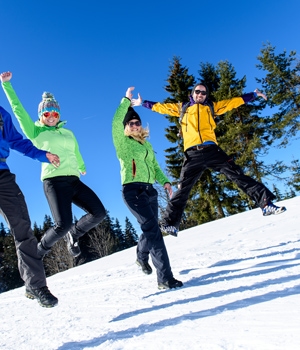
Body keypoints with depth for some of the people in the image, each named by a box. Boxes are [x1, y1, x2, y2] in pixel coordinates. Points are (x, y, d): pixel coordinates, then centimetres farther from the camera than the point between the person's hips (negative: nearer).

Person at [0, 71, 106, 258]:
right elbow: (18, 109, 4)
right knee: (63, 224, -20)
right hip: (54, 181, -5)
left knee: (99, 213, -6)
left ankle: (73, 235, 19)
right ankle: (40, 250, 10)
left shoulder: (68, 133, 22)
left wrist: (82, 168, 51)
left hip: (74, 180, 6)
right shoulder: (36, 132, 10)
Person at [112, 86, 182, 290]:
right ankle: (165, 277, -12)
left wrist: (165, 182, 2)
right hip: (133, 190, -6)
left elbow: (155, 167, 17)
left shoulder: (147, 145, 19)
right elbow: (116, 121, -13)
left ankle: (142, 256, 45)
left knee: (151, 229, 14)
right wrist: (126, 100, -8)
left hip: (150, 190, 7)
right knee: (153, 229, -15)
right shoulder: (122, 141, 3)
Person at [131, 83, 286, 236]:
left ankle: (265, 203, -4)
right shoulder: (182, 108, 24)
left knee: (237, 175, -6)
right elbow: (161, 107, 30)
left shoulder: (212, 106, 24)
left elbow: (233, 102, 27)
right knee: (182, 189, -4)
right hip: (192, 154, -1)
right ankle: (170, 223, -1)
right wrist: (143, 103, 33)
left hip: (211, 149, 1)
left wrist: (253, 95, 27)